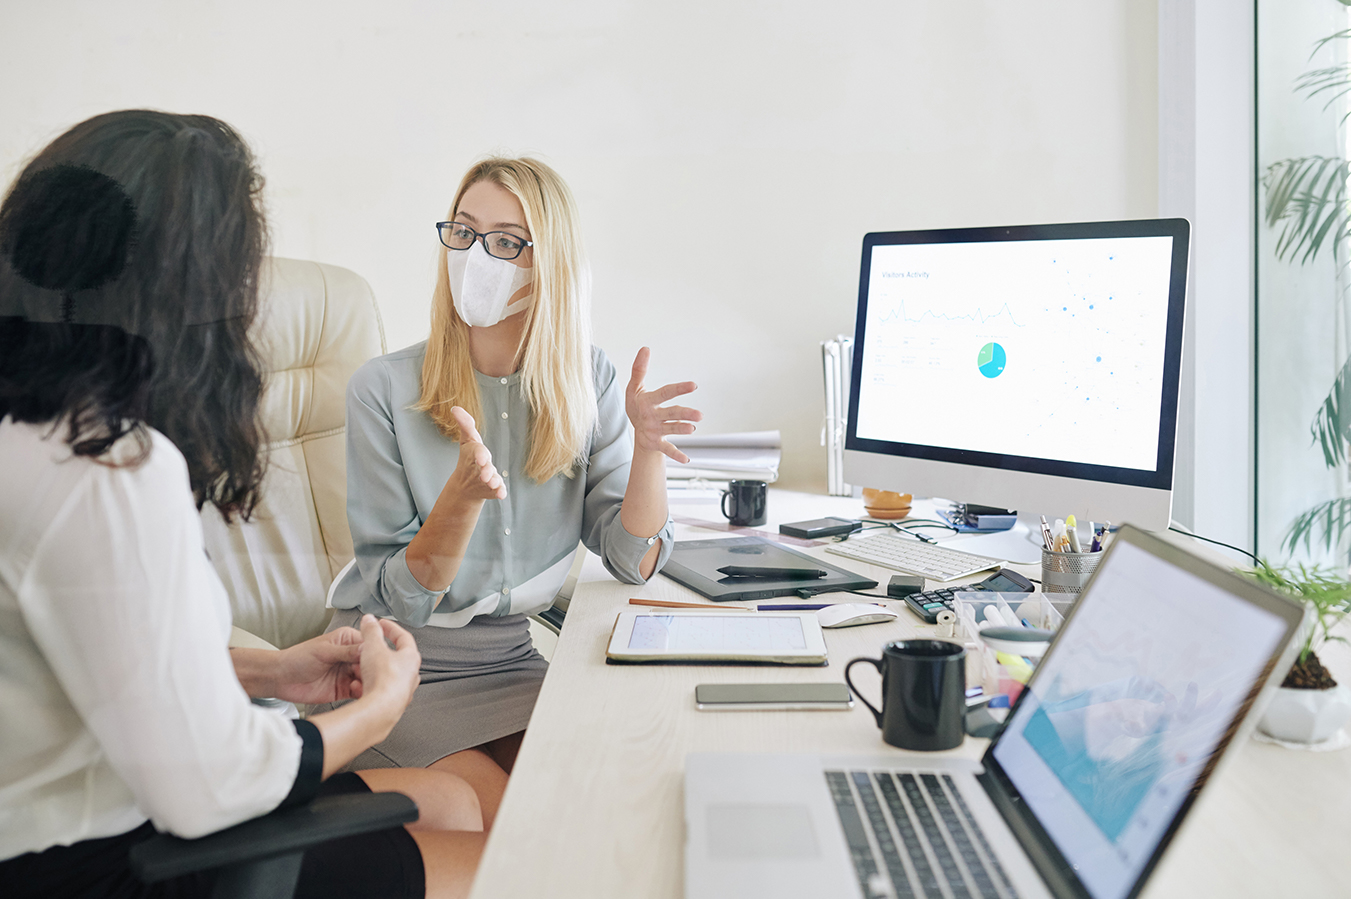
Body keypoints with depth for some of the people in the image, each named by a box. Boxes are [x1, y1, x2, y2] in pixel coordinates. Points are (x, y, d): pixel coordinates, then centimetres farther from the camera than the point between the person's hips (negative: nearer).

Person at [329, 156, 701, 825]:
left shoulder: (586, 382, -2)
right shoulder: (384, 388, -13)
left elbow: (633, 562, -4)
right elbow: (401, 596, -14)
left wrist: (646, 446, -21)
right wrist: (464, 494, -32)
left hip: (511, 661, 4)